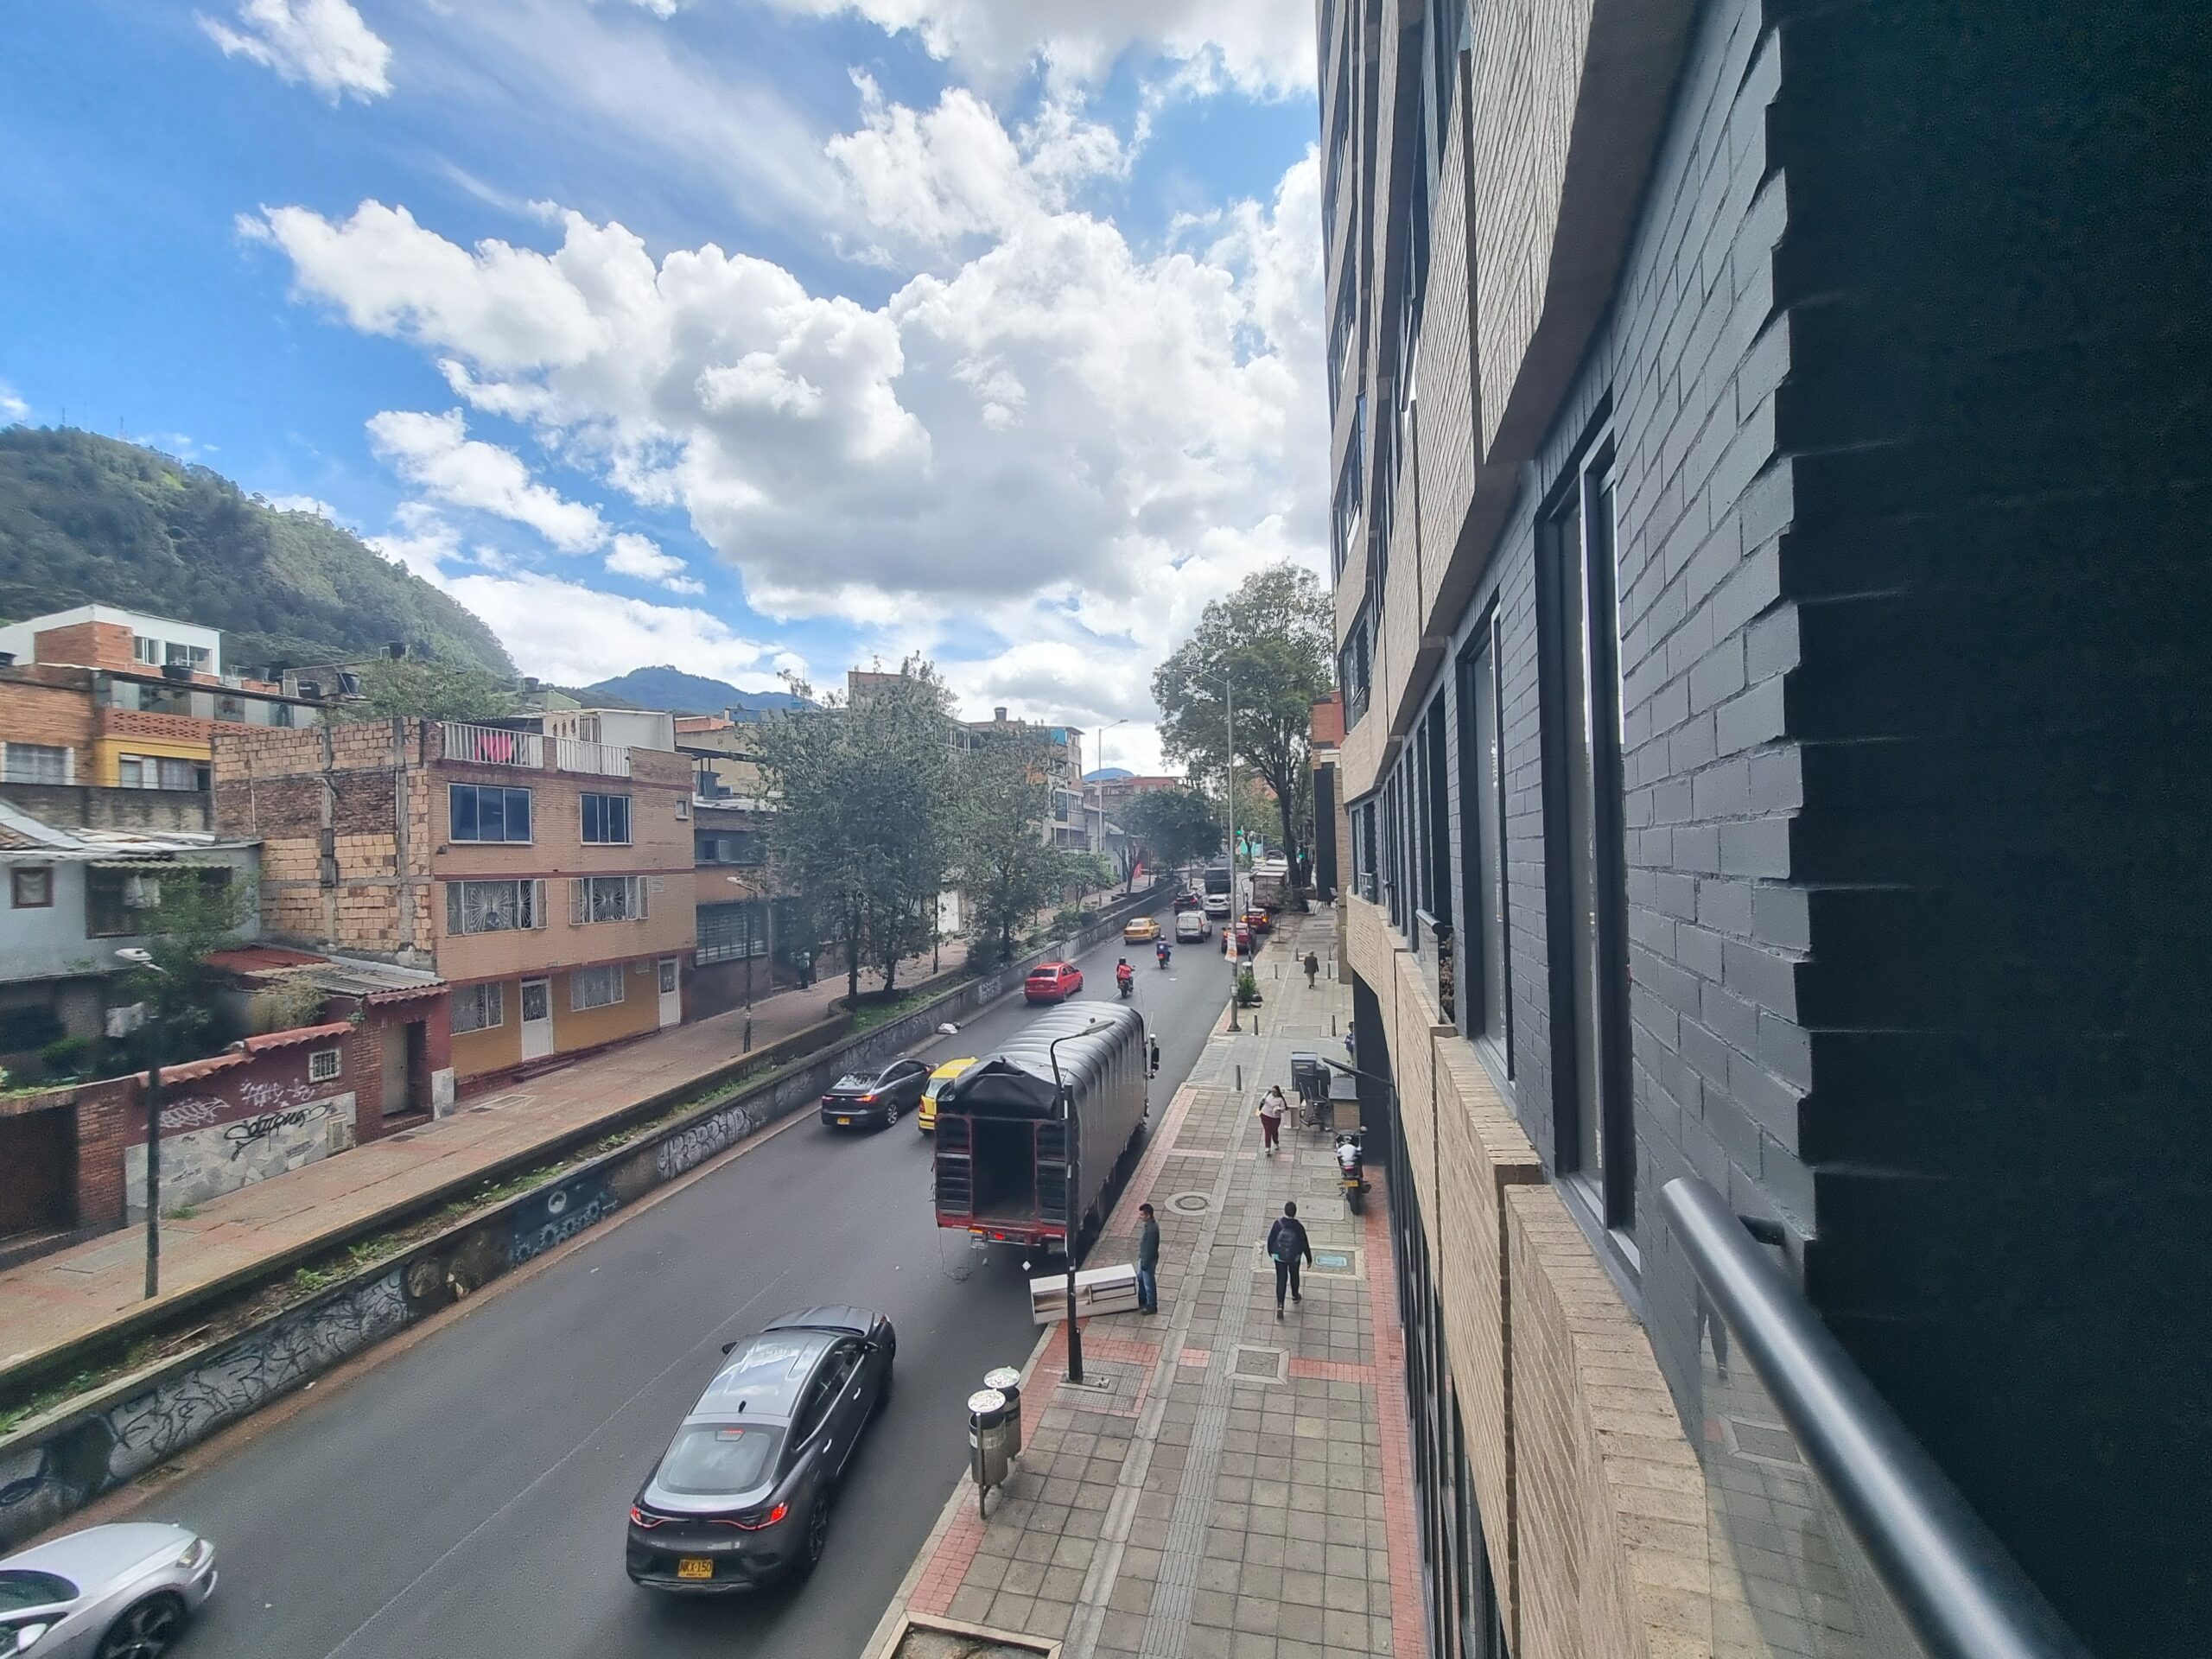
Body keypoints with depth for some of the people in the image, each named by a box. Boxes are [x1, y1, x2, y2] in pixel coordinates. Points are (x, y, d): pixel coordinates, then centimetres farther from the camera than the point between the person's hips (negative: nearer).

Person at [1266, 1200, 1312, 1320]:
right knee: (1294, 1276, 26)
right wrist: (1309, 1259, 4)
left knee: (1281, 1279, 9)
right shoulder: (1299, 1226, -23)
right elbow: (1305, 1244, -12)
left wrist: (1270, 1252, 10)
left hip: (1279, 1257, 0)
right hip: (1294, 1257, 1)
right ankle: (1295, 1296, 47)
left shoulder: (1278, 1223, -21)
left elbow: (1270, 1239, -9)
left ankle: (1280, 1306, 2)